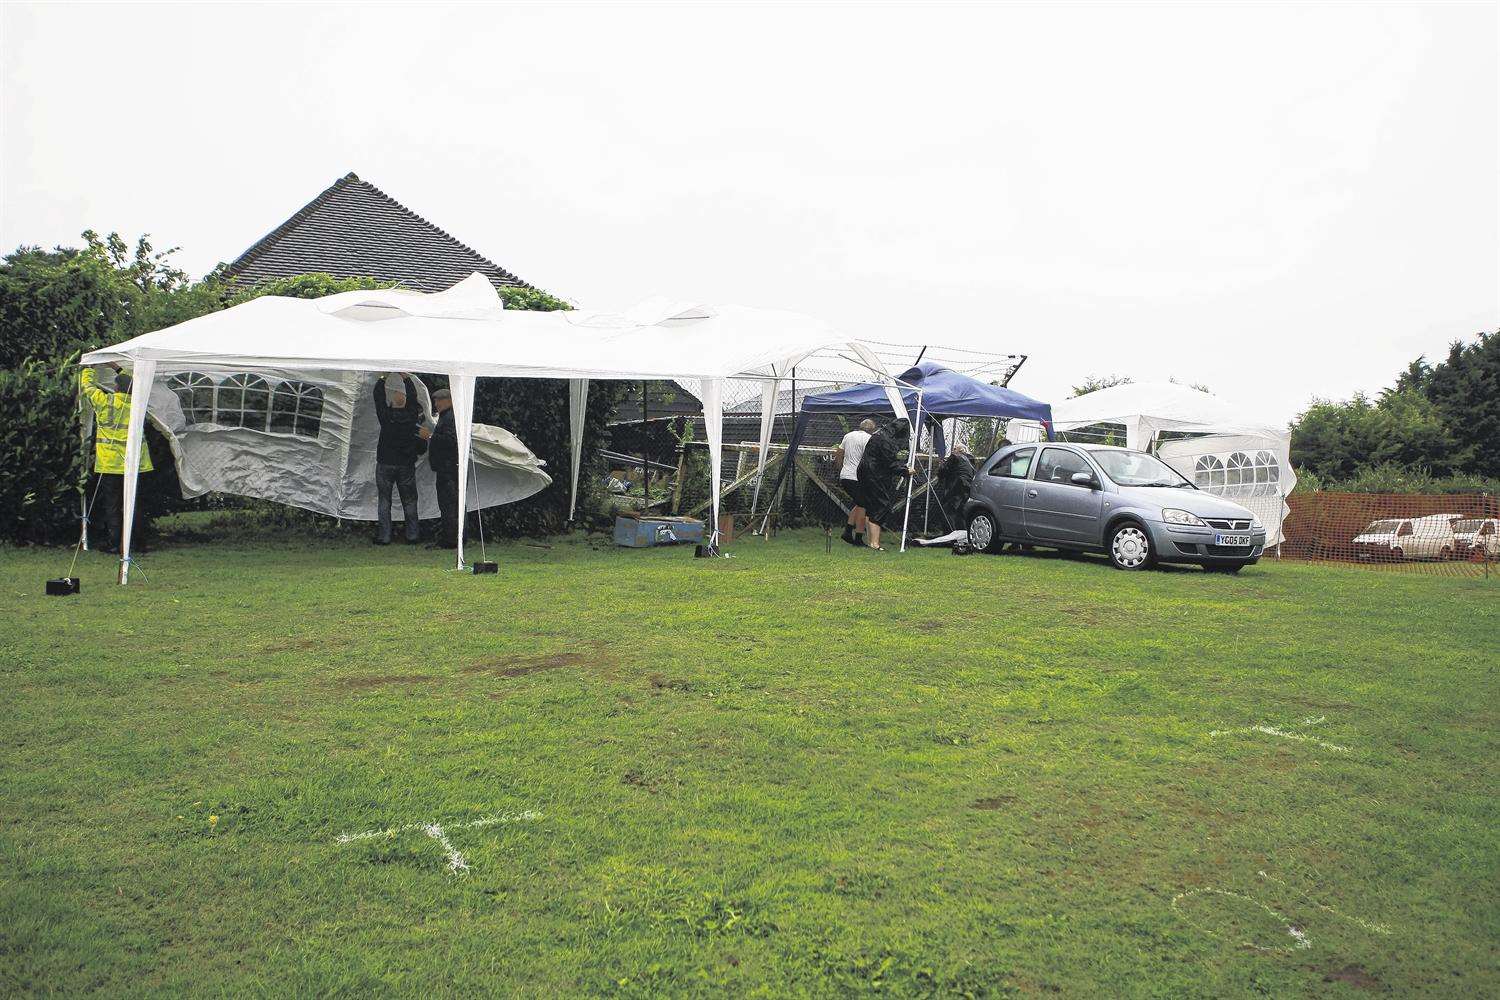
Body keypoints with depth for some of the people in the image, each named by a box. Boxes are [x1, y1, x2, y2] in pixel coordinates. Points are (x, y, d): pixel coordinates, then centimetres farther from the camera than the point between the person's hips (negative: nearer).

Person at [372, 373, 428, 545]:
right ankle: (412, 534, 15)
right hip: (407, 465, 2)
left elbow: (379, 394, -1)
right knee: (409, 500, 12)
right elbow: (413, 396, 9)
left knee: (384, 500, 7)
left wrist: (384, 378, 14)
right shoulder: (413, 414, -9)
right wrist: (406, 378, 21)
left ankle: (384, 536, 7)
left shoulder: (385, 415, -14)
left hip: (385, 463, -2)